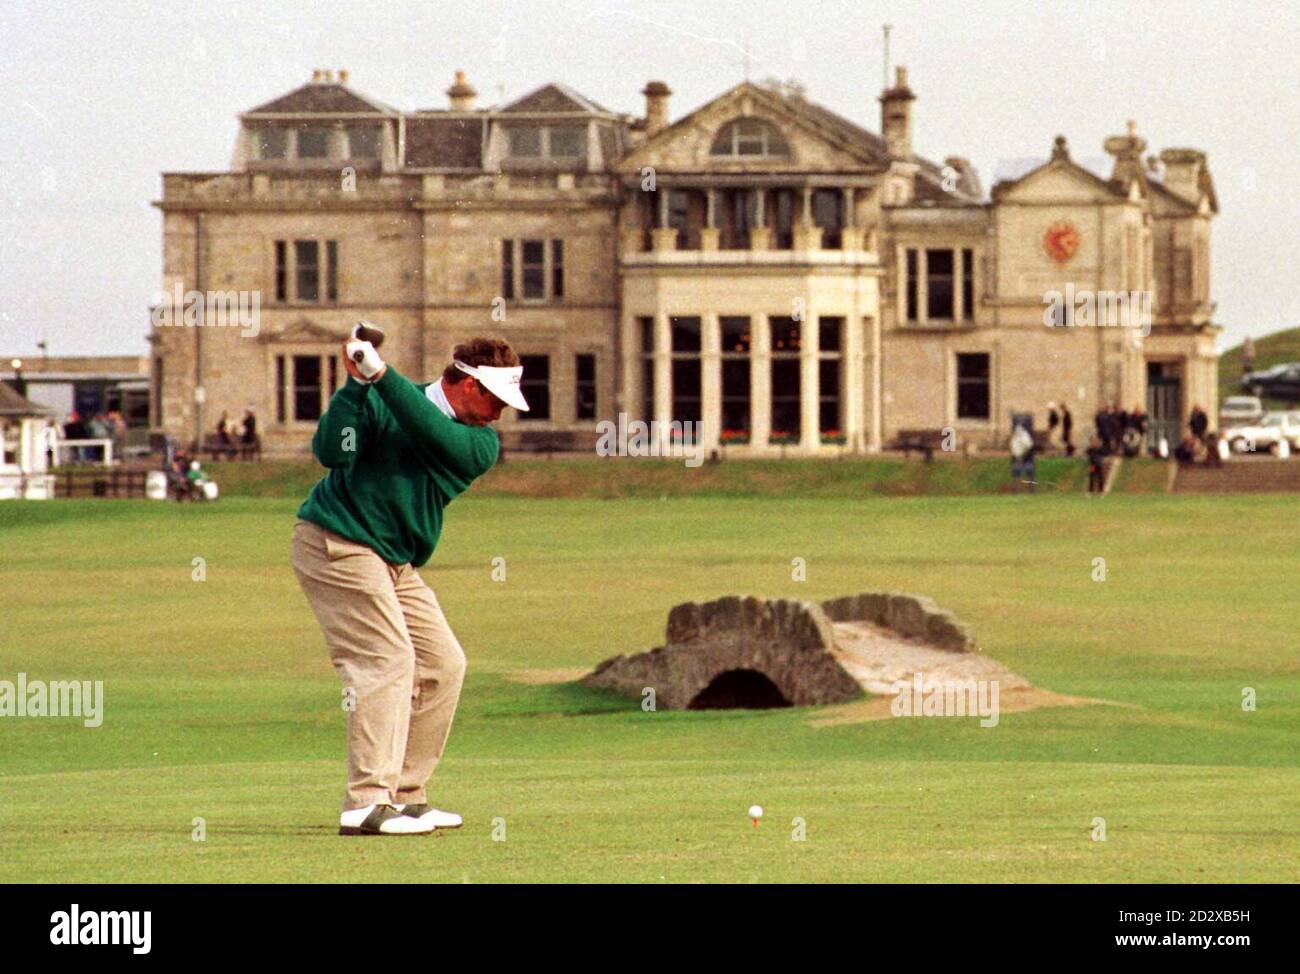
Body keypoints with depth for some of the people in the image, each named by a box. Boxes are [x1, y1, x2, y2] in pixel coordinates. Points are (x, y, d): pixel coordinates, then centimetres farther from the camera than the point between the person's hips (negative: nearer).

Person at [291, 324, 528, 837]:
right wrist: (356, 384, -29)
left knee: (443, 665, 6)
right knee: (388, 659, -18)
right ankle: (366, 805, -22)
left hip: (396, 563, 8)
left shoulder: (482, 444, 2)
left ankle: (405, 796, 14)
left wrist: (382, 375, -27)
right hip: (337, 543, -8)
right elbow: (330, 452, -20)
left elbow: (434, 434, -18)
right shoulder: (378, 403, -8)